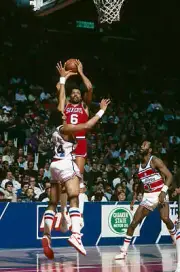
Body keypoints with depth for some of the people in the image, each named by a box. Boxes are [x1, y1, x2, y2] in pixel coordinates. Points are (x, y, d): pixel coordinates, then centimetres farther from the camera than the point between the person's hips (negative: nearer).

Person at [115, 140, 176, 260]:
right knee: (134, 222, -1)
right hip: (148, 196, 6)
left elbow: (169, 176, -14)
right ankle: (123, 251, 6)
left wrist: (163, 191, -26)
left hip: (160, 194, -6)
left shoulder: (155, 161, -7)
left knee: (165, 218, -27)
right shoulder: (139, 165, 13)